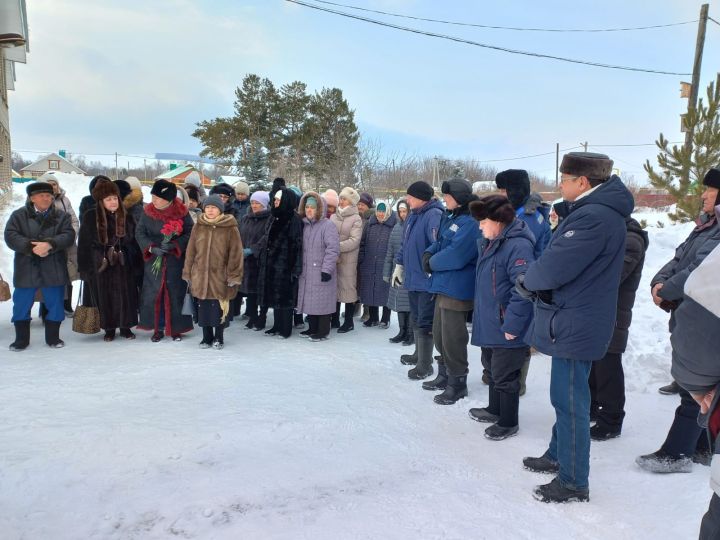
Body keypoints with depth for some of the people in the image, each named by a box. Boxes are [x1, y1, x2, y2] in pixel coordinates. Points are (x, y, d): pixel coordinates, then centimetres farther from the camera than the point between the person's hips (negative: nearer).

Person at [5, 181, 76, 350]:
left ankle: (53, 337, 22)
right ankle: (21, 339, 21)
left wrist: (49, 244, -23)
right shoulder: (19, 215, 5)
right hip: (26, 270, 0)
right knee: (21, 305, 6)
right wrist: (31, 247, -20)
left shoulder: (61, 216, 6)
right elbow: (10, 235, -6)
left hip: (54, 270, 0)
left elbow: (69, 235, -7)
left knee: (55, 304, 6)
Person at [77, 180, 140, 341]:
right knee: (104, 297, 6)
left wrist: (137, 263, 3)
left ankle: (125, 327, 19)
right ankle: (109, 328, 19)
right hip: (100, 265, -1)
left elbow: (133, 241, 6)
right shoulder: (91, 217, -4)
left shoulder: (126, 217, 1)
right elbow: (84, 243, 0)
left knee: (125, 295, 5)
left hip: (123, 264, 1)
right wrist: (84, 267, -3)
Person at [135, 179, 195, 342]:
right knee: (154, 295, 3)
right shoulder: (148, 212, -1)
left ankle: (176, 329, 17)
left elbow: (190, 233, -5)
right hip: (154, 261, 2)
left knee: (175, 294, 3)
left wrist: (174, 245, -18)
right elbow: (139, 233, 1)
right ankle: (158, 329, 16)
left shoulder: (181, 212, -7)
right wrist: (151, 247, -15)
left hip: (176, 261, -2)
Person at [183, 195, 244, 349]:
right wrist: (188, 273, 7)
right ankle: (207, 338, 23)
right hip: (200, 276, 3)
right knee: (203, 308, 8)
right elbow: (190, 251, 10)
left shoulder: (230, 228, -3)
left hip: (220, 277, -3)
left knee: (219, 308, 3)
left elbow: (235, 253, -5)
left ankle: (219, 338, 20)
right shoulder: (198, 227, 7)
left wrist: (233, 276, -9)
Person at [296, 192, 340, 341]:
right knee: (310, 300, 13)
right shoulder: (305, 225, 13)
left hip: (321, 272, -7)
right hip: (307, 272, 8)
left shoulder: (327, 225, -11)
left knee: (322, 301, -3)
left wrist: (327, 269, -21)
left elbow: (333, 249, -18)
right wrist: (299, 267, 15)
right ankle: (312, 328, 26)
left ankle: (323, 331, 8)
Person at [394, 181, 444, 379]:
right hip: (413, 278, 9)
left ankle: (425, 365, 11)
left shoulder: (433, 215, -18)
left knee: (425, 322, 0)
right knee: (416, 319, 21)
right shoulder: (413, 215, 11)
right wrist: (399, 266, 21)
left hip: (427, 280, -9)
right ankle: (419, 354, 37)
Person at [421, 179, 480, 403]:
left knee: (452, 338, 0)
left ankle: (458, 383, 14)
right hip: (443, 285, 10)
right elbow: (439, 242, 20)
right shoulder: (449, 217, 13)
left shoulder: (470, 222, -18)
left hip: (457, 289, -10)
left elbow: (455, 255, -25)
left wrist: (433, 262, -10)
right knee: (439, 334, 19)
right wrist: (428, 254, -2)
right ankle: (444, 375, 34)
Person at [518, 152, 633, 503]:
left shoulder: (594, 217, -23)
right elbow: (562, 258, 13)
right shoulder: (595, 211, 12)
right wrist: (535, 282, -2)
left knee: (570, 401, 0)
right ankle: (558, 455, 38)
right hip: (574, 320, 10)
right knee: (565, 397, 22)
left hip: (574, 325, -10)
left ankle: (573, 482, 13)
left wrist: (526, 282, -5)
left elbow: (554, 267, -25)